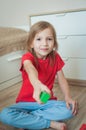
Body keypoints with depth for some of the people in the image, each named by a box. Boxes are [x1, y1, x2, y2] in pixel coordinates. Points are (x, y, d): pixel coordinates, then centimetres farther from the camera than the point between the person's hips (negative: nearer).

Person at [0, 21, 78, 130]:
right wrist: (37, 85, -65)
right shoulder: (28, 57, -17)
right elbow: (30, 68, -41)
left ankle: (26, 118, -15)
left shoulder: (55, 58, -4)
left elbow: (61, 79, 0)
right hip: (26, 102, -2)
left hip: (47, 101, 2)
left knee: (70, 109, -26)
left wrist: (68, 97, -19)